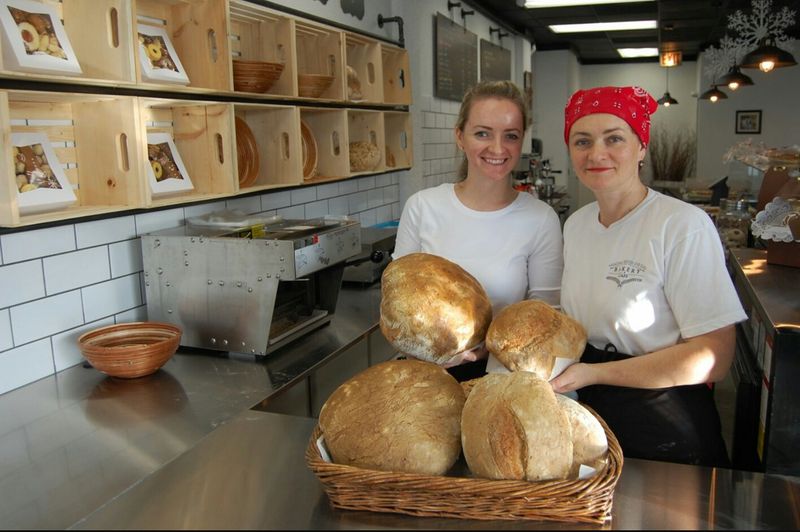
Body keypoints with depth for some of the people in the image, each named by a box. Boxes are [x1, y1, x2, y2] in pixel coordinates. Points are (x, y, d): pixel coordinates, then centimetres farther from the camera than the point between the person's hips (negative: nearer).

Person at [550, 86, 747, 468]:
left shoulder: (684, 225, -20)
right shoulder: (575, 225, 2)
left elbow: (713, 357, -22)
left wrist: (593, 373, -23)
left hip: (667, 436, -6)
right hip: (591, 415, 6)